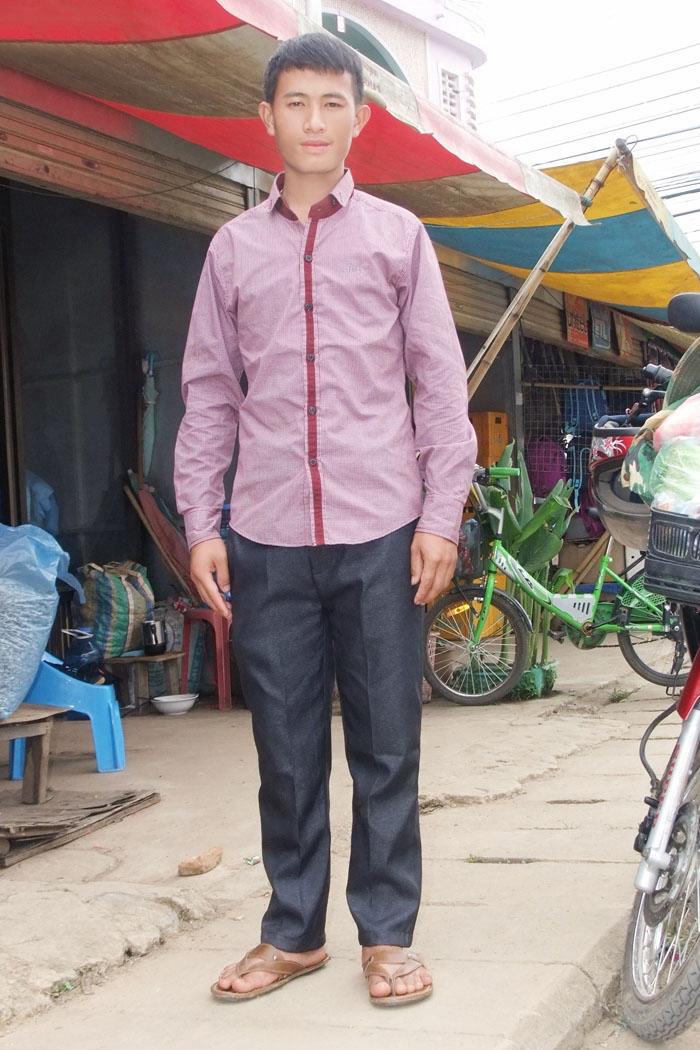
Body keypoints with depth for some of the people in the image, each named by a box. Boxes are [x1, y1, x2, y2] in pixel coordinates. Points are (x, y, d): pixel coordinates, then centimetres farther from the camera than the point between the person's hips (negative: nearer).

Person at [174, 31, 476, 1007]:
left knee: (387, 746, 4)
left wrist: (442, 516, -3)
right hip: (266, 541, 2)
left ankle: (387, 933, 17)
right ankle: (293, 931, 22)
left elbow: (441, 384, 5)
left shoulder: (398, 235, 9)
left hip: (380, 534, -1)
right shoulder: (233, 247, 12)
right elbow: (209, 395, 11)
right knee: (286, 750, 8)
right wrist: (200, 524, 3)